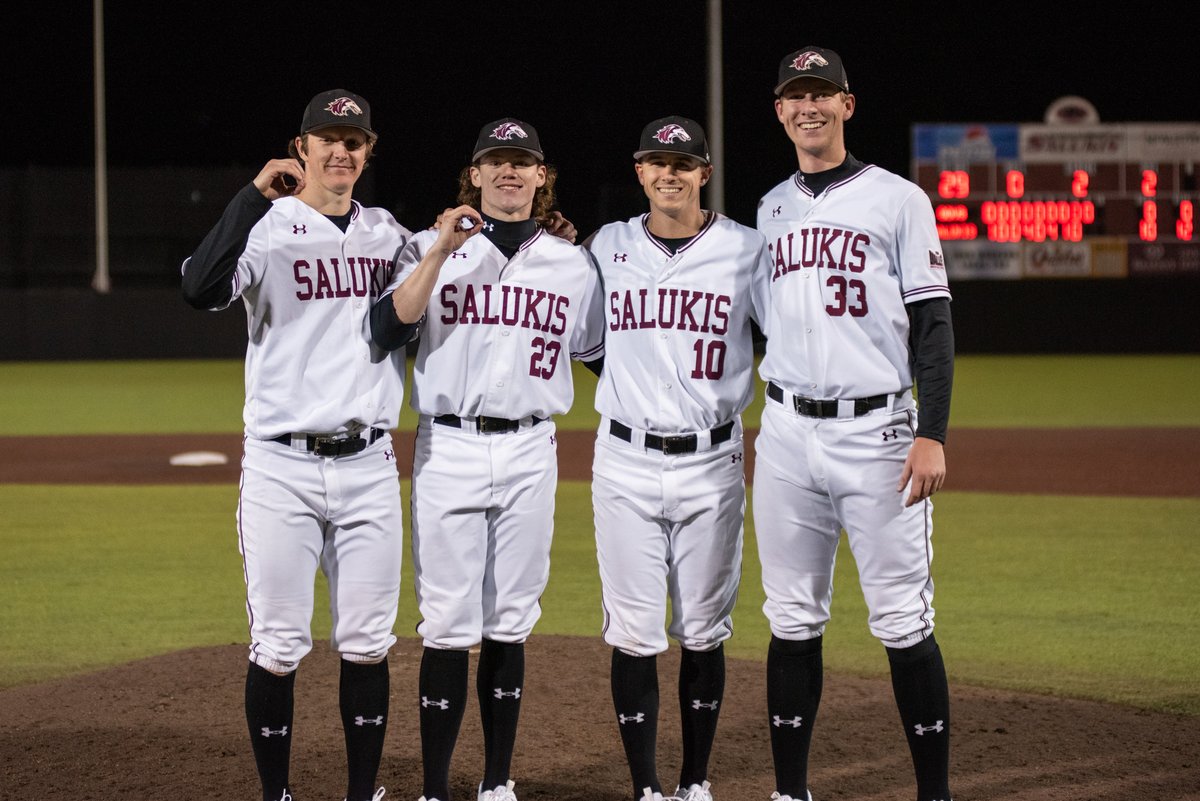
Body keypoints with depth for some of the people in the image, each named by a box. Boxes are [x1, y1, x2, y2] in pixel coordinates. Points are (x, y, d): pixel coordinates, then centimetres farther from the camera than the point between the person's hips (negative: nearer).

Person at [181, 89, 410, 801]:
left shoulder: (390, 234, 11)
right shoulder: (267, 229, -6)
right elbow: (202, 290, -24)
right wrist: (256, 195, -27)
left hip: (369, 467, 4)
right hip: (283, 468, -4)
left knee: (367, 644, 7)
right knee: (279, 647, 0)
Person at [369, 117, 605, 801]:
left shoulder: (571, 263, 10)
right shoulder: (433, 248, 3)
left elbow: (600, 354, 17)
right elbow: (388, 328, -12)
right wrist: (440, 251, -19)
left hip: (530, 454, 3)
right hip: (450, 450, -2)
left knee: (510, 624, 7)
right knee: (449, 627, -5)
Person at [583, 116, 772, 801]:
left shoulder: (746, 249, 0)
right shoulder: (606, 248, 6)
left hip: (713, 462, -1)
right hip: (625, 461, 1)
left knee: (703, 632, 7)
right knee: (634, 633, -1)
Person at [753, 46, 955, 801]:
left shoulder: (898, 200, 0)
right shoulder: (770, 210, 14)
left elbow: (933, 323, -4)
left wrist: (932, 435, -13)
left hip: (876, 433, -4)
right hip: (787, 434, 5)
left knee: (904, 623, -5)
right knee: (793, 620, 7)